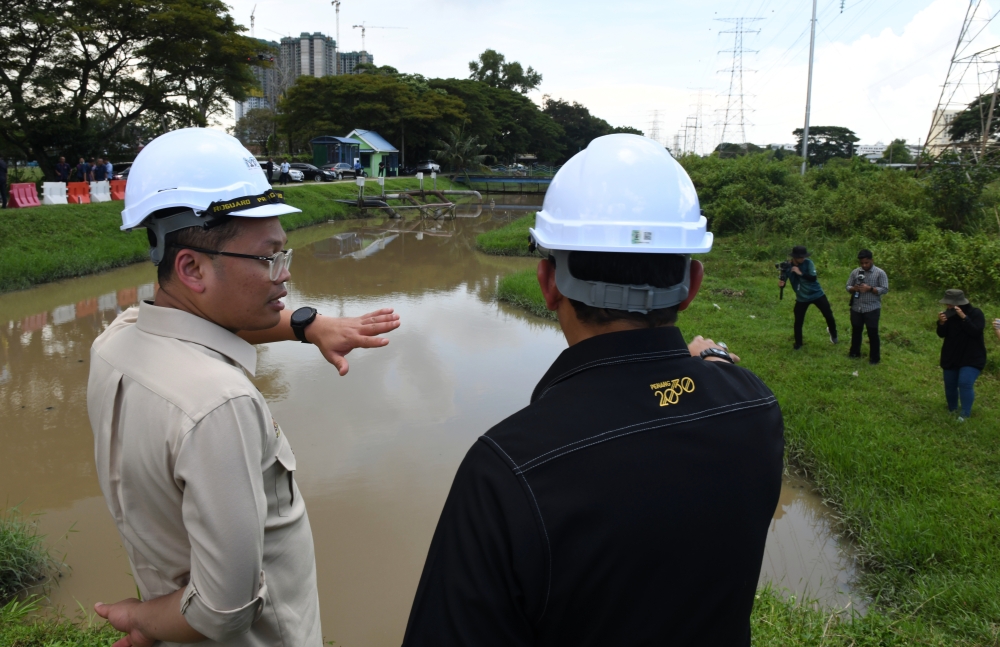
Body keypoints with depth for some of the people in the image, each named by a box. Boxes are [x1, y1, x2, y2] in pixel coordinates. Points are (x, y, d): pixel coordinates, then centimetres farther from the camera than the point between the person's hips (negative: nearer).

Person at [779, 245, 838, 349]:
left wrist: (800, 273, -39)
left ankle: (833, 333, 38)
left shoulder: (808, 263, -18)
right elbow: (784, 281, -10)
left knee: (828, 315, 7)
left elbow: (813, 278, -26)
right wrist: (781, 283, -34)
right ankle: (798, 344, 17)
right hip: (802, 298, 1)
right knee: (798, 321, -2)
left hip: (817, 294, -1)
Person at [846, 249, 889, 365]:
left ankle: (875, 357, 13)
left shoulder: (880, 273, -7)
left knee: (873, 333, 2)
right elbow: (848, 287, 8)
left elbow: (885, 289, -10)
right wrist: (854, 288, -15)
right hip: (856, 308, 4)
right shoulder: (855, 272, 4)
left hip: (872, 309, -4)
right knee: (856, 331, 17)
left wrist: (869, 288, -22)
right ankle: (854, 352, 33)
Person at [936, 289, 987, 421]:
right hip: (951, 357, 5)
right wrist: (941, 323, -25)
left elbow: (976, 331, -27)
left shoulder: (976, 313, -13)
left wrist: (963, 317, -35)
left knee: (965, 384, -19)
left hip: (972, 358, -5)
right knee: (950, 385, 11)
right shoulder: (949, 314, -2)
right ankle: (952, 410, 30)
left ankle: (965, 415, -16)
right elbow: (941, 334, -5)